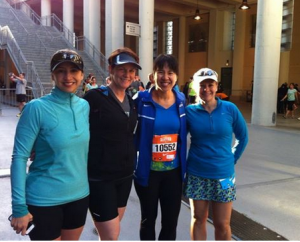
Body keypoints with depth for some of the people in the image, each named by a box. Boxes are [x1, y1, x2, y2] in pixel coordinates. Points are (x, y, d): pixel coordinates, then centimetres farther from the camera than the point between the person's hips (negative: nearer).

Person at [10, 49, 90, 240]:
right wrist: (19, 207, -16)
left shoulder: (85, 106, 0)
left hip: (79, 195, 5)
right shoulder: (37, 108, -15)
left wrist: (90, 184, 9)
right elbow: (19, 158, -15)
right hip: (44, 200, -5)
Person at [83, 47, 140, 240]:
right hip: (99, 177, -6)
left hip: (125, 176, 7)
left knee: (112, 231, 18)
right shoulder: (95, 97, -13)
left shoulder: (132, 102, 9)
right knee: (111, 236, -1)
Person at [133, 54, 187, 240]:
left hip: (173, 172, 3)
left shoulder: (181, 100, 0)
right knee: (148, 219, 16)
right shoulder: (141, 99, -13)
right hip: (148, 172, -3)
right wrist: (132, 163, -13)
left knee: (171, 221, 13)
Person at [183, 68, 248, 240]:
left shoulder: (230, 109, -5)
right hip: (196, 175, 0)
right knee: (198, 219, 13)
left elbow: (243, 137, 7)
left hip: (223, 175, 0)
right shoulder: (189, 111, -6)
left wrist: (232, 160, 4)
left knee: (222, 224, 9)